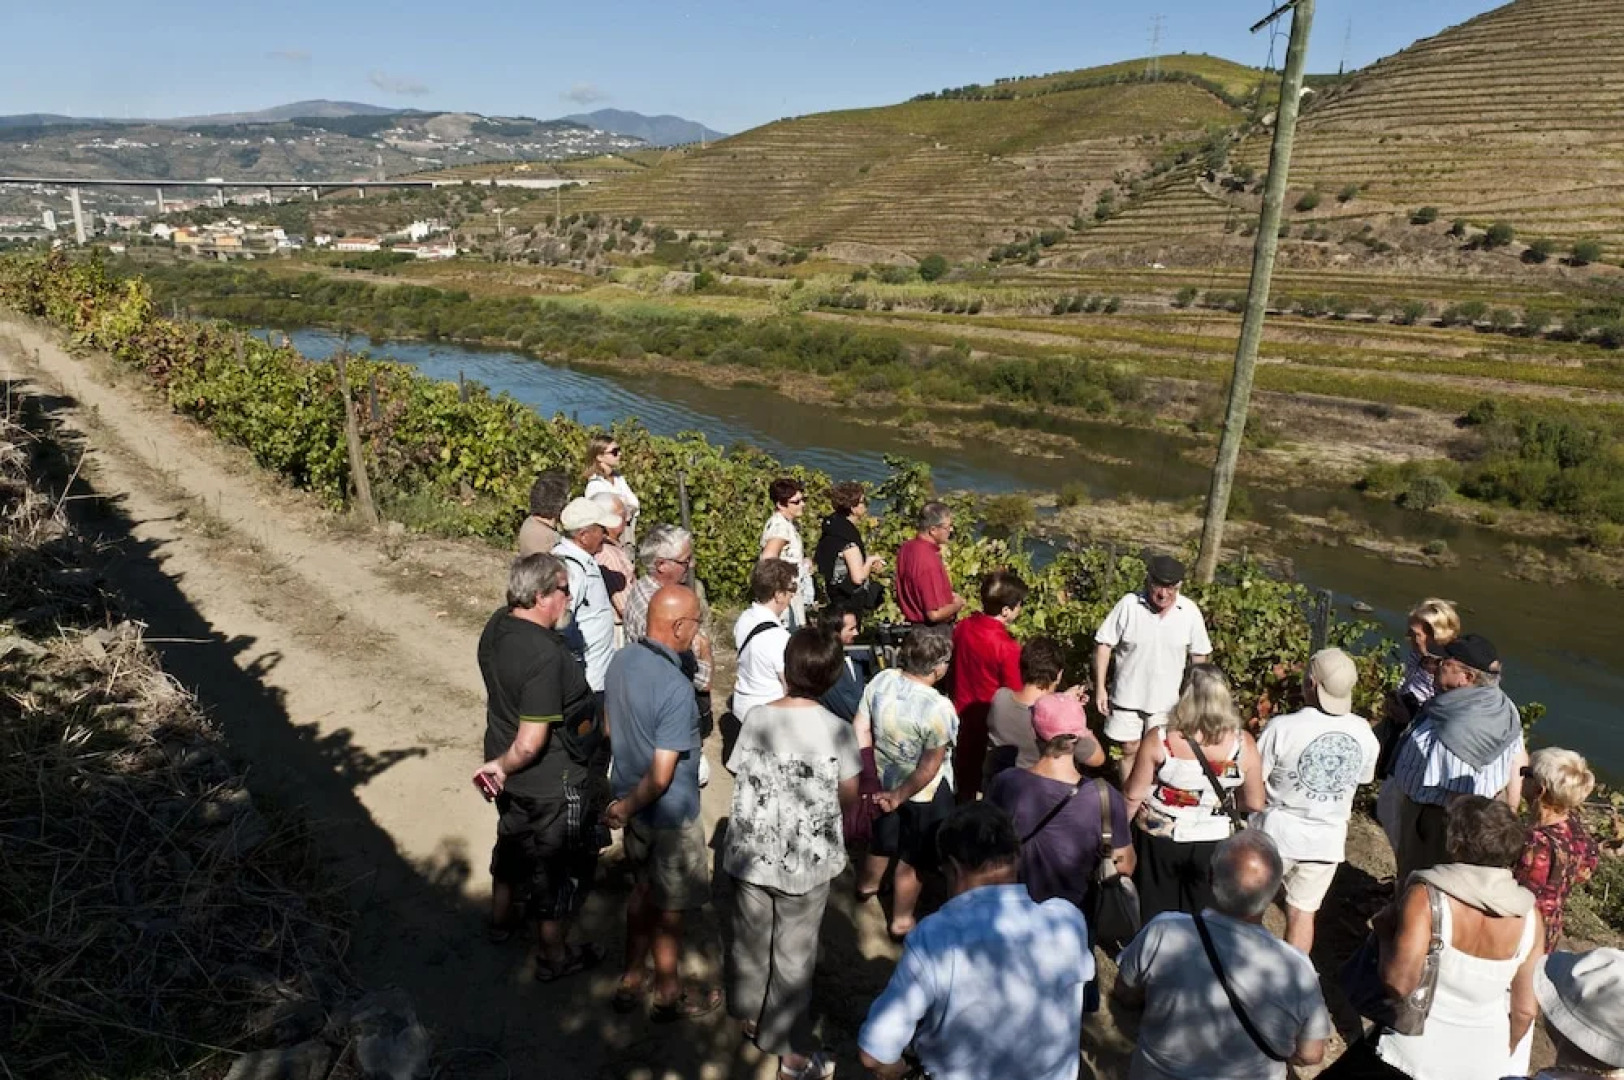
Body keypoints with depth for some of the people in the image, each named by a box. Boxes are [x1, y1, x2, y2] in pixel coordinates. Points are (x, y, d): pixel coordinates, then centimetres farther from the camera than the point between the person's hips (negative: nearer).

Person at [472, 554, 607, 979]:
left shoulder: (497, 624, -7)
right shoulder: (546, 655, -34)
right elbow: (530, 744, -32)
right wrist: (502, 766, -13)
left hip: (511, 777, 9)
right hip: (553, 786, -8)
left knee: (513, 843, 32)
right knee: (559, 868, 14)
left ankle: (501, 919, 55)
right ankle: (553, 957, 34)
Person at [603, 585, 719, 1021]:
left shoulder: (621, 660, -7)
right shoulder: (676, 689, -31)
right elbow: (662, 776, -28)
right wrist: (626, 808, -12)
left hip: (632, 798, 8)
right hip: (669, 813, -8)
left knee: (643, 890, 25)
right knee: (669, 907, 13)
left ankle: (631, 980, 41)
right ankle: (668, 995, 33)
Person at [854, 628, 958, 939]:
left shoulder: (881, 680, -16)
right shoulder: (939, 708, -31)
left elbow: (860, 731, -8)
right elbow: (929, 768, -25)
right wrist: (900, 796, -13)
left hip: (884, 781, 6)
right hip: (923, 794, -6)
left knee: (883, 838, 32)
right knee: (911, 860, 18)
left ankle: (867, 884, 58)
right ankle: (901, 922, 37)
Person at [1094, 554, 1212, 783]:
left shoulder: (1190, 611, -10)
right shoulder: (1129, 604, -16)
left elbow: (1199, 655, 2)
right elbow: (1104, 644, -9)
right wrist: (1100, 687, -11)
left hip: (1166, 699, 1)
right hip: (1128, 695, -1)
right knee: (1129, 750, 14)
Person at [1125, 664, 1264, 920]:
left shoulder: (1160, 740, -21)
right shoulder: (1243, 743, -16)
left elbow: (1134, 795, -12)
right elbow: (1255, 803, -6)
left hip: (1159, 840, -1)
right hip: (1212, 844, 1)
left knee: (1154, 919, 20)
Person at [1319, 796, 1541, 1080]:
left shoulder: (1426, 896, -23)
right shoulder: (1528, 915, -7)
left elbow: (1400, 983, -29)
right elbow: (1525, 1009, 2)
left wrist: (1385, 932, -11)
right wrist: (1501, 1054, 20)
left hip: (1414, 1055, -5)